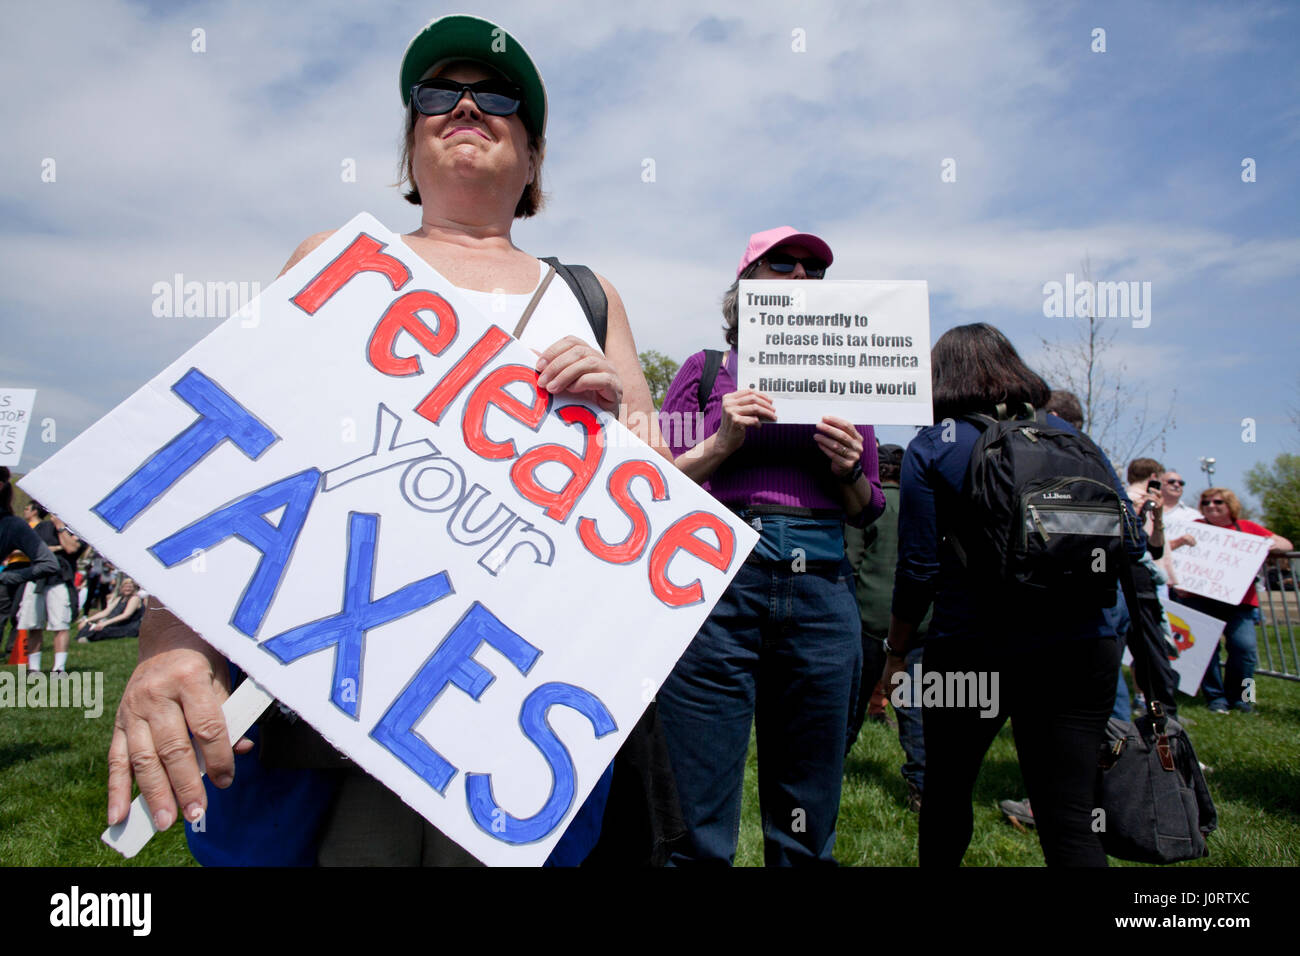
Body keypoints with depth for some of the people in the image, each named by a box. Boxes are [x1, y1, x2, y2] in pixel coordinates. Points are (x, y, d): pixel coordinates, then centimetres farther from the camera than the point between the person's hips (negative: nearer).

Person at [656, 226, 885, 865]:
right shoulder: (708, 370, 11)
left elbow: (868, 510, 17)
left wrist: (848, 471, -3)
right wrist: (722, 443, -9)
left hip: (821, 590, 3)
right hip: (718, 580, -2)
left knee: (808, 822, 10)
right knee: (701, 821, 0)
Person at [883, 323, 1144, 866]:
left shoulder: (932, 447, -2)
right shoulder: (1070, 435, 7)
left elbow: (918, 568, -7)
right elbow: (1131, 542, 6)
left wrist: (896, 652, 5)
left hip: (971, 649, -2)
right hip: (1082, 648, 3)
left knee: (947, 791, 18)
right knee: (1070, 819, 4)